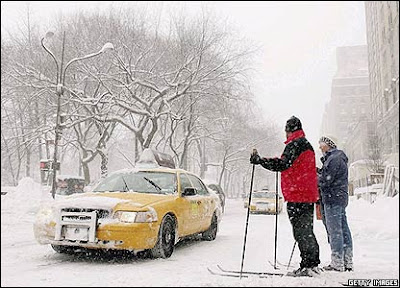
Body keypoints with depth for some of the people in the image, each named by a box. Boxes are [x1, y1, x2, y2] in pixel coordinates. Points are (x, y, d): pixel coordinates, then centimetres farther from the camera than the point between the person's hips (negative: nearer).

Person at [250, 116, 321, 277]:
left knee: (301, 232, -6)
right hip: (308, 196, 10)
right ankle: (313, 264, 21)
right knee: (307, 231, 15)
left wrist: (259, 160, -19)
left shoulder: (295, 144, -11)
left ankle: (307, 266, -3)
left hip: (297, 196, -10)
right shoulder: (307, 144, 20)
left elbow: (283, 164, -23)